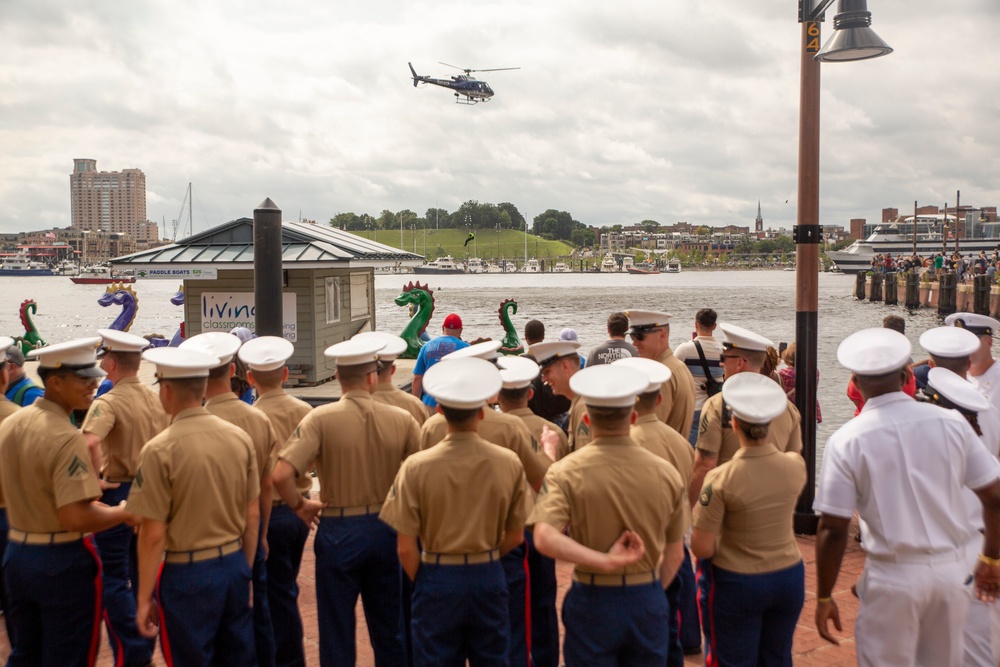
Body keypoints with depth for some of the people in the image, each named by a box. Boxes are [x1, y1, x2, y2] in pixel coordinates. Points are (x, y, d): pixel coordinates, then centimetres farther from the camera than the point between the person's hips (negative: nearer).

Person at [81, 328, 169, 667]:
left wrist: (97, 479, -21)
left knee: (113, 580, 4)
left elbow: (89, 441, -34)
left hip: (117, 495, -6)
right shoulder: (157, 400, 3)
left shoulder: (108, 403, -16)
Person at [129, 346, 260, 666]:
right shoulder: (240, 438, -1)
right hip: (235, 565, 5)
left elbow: (154, 534, -14)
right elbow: (253, 516, 6)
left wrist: (144, 598, -4)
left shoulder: (159, 450, -16)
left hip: (188, 574, -5)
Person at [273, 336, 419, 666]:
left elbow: (281, 475, -22)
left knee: (337, 631, 12)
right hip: (387, 528, 3)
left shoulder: (321, 419, -14)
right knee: (390, 629, 18)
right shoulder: (401, 419, -7)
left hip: (338, 531, -2)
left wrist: (300, 506, -4)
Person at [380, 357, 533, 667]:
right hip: (489, 577, 2)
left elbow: (406, 548, -11)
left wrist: (421, 582, 7)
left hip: (438, 579, -1)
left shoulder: (417, 467, -15)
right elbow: (515, 536, 1)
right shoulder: (509, 464, -9)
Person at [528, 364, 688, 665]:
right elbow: (675, 554, 3)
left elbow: (545, 538, -27)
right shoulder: (666, 472, -5)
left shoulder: (567, 472, -13)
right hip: (649, 601, 2)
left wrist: (604, 561, -20)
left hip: (593, 601, -2)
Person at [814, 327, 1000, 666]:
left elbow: (833, 528, -11)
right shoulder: (951, 422, -4)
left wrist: (824, 598, -1)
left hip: (893, 575, -3)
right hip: (950, 568, 4)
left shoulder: (847, 441, -11)